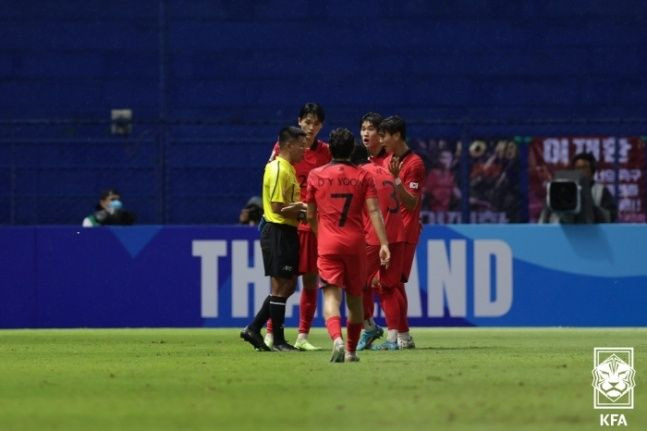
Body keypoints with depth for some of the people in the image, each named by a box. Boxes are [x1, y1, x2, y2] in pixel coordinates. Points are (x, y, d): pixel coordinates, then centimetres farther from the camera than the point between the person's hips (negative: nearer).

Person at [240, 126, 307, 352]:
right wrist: (302, 209, -12)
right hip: (278, 233, -10)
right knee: (280, 286, -3)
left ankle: (253, 329, 15)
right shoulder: (278, 170, -15)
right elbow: (277, 207, -21)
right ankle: (278, 340, 3)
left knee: (288, 285, 13)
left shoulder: (288, 169, 17)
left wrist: (300, 208, 5)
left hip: (288, 233, 10)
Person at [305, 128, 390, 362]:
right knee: (355, 297, 16)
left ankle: (337, 339, -35)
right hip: (355, 244, 1)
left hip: (328, 245, -1)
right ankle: (351, 350, 23)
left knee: (331, 296, -10)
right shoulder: (362, 176, 3)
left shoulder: (316, 175, 3)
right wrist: (384, 243, -9)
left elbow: (311, 216, 10)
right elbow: (374, 211, -7)